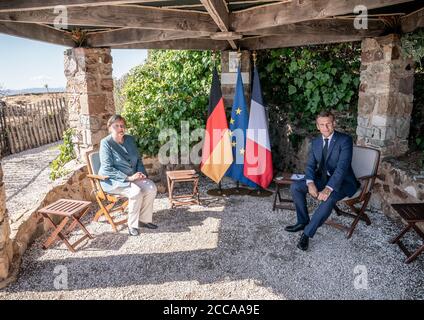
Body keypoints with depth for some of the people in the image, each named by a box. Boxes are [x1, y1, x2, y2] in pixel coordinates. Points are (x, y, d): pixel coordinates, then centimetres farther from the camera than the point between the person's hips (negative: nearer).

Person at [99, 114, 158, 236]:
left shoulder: (130, 139, 7)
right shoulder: (106, 143, -12)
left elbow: (138, 159, 15)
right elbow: (108, 169, -19)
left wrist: (141, 173, -5)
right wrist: (128, 178, -24)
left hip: (132, 177, 6)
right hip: (113, 180, -6)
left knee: (151, 188, -17)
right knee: (136, 192, -30)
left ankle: (144, 219, -2)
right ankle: (132, 225, -11)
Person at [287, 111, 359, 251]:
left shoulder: (345, 140, -17)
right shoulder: (316, 142, 3)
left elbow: (342, 167, -27)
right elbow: (310, 165, 2)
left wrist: (328, 188, -37)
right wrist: (310, 183, -19)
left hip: (343, 181, -6)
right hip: (322, 177, 6)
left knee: (329, 198, -36)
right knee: (295, 187, -10)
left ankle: (307, 232, -21)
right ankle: (303, 222, 6)